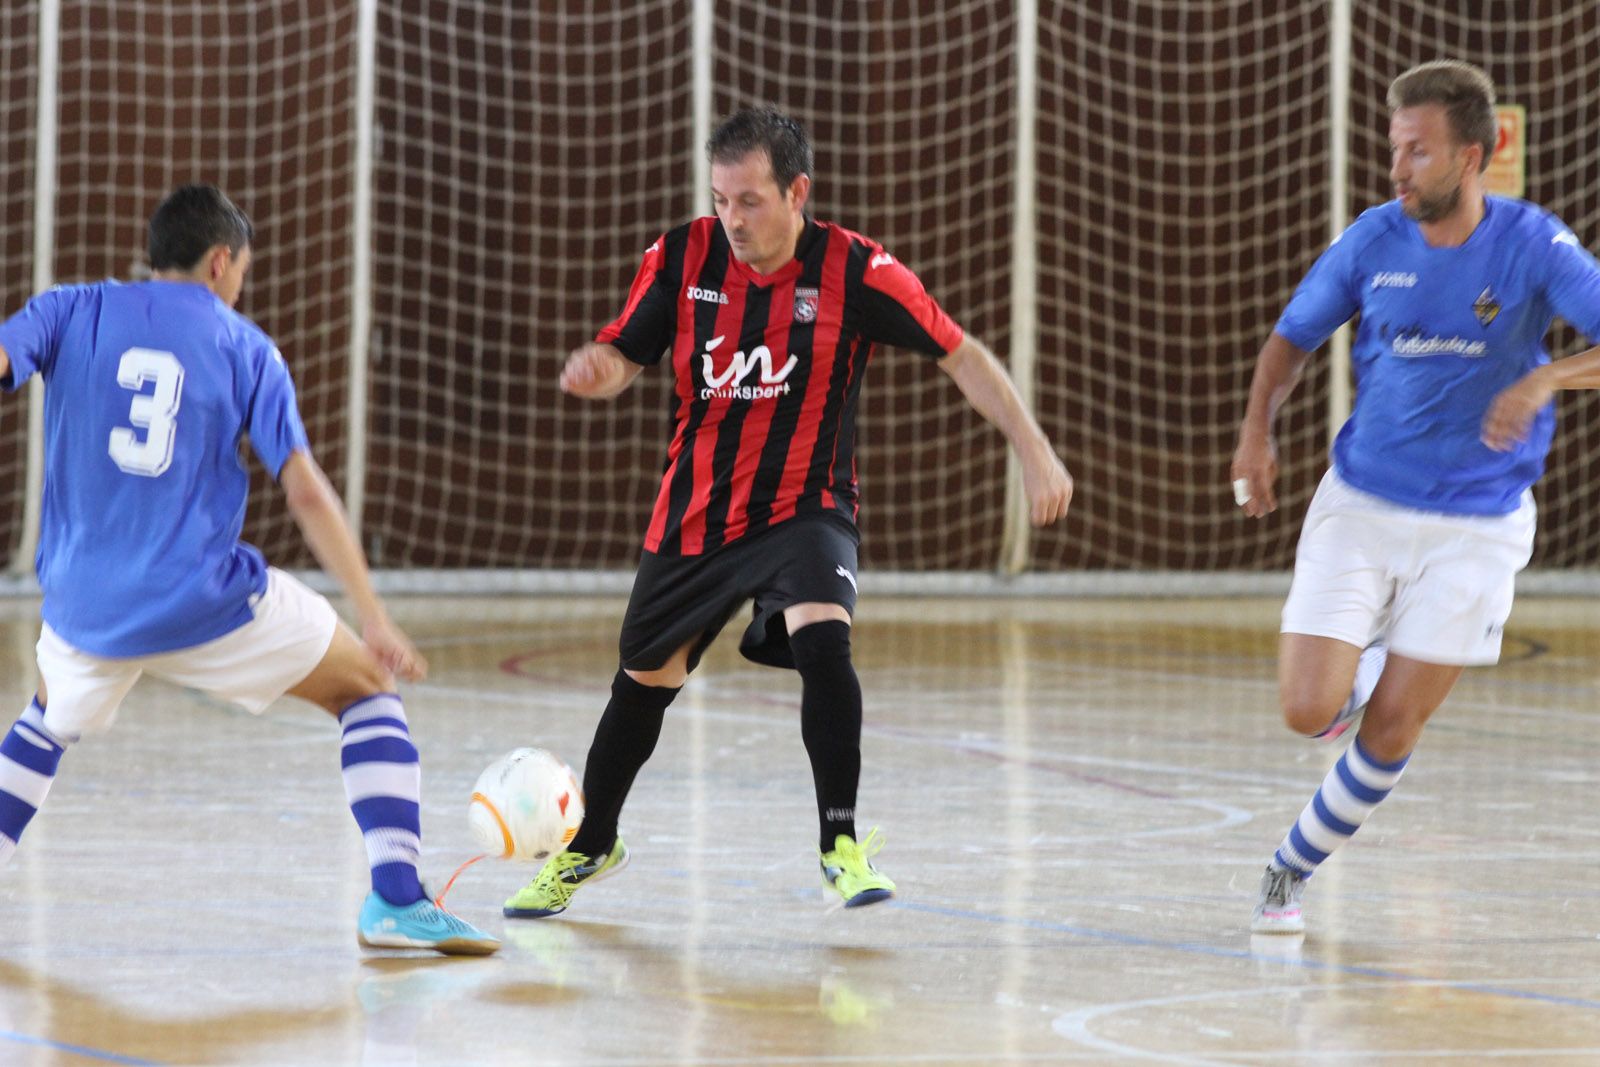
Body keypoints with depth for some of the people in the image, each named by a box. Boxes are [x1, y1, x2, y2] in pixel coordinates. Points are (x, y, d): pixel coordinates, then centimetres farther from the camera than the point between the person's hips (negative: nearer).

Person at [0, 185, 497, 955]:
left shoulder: (71, 312, 7)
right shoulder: (243, 346, 4)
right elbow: (306, 492, -2)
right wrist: (374, 619, 0)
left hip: (83, 605, 3)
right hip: (207, 602, -3)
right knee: (368, 691, 15)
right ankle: (396, 900, 0)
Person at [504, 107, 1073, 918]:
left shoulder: (854, 271, -15)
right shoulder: (682, 257, -8)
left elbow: (961, 356, -9)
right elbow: (624, 358, 1)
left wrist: (1035, 451, -16)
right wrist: (595, 369, -24)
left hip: (805, 509, -3)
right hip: (694, 513, 3)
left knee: (821, 639, -31)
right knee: (645, 680, 14)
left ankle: (842, 845, -17)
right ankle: (589, 847, 39)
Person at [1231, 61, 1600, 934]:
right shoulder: (1374, 241, -5)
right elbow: (1292, 336, 10)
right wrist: (1257, 430, -7)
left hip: (1475, 526, -2)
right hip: (1360, 508, 2)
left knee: (1391, 729, -2)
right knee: (1307, 711, -10)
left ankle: (1292, 870, 20)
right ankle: (1365, 664, 26)